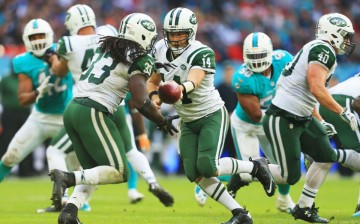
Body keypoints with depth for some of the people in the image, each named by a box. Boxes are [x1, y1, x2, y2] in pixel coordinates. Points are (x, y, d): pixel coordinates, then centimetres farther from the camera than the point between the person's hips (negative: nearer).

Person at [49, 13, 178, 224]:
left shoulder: (106, 47, 17)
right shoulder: (140, 60, -3)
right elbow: (141, 103, -11)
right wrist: (163, 122, 6)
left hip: (73, 109, 8)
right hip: (93, 113, -8)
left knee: (95, 172, 16)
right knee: (119, 172, -3)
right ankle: (67, 178, -20)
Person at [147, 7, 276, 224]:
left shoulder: (201, 53, -22)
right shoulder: (161, 52, -3)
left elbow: (194, 80, -41)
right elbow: (153, 82, 10)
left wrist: (181, 88, -64)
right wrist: (154, 96, -13)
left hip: (212, 115, -6)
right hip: (188, 122, 6)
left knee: (207, 167, -22)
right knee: (195, 174, -7)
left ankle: (256, 167, 4)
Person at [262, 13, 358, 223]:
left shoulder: (316, 50, 16)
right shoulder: (323, 50, -14)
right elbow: (316, 89, -25)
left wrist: (320, 123, 21)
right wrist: (343, 112, -19)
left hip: (301, 119, 11)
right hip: (283, 120, -11)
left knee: (327, 157, 11)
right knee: (290, 176, -12)